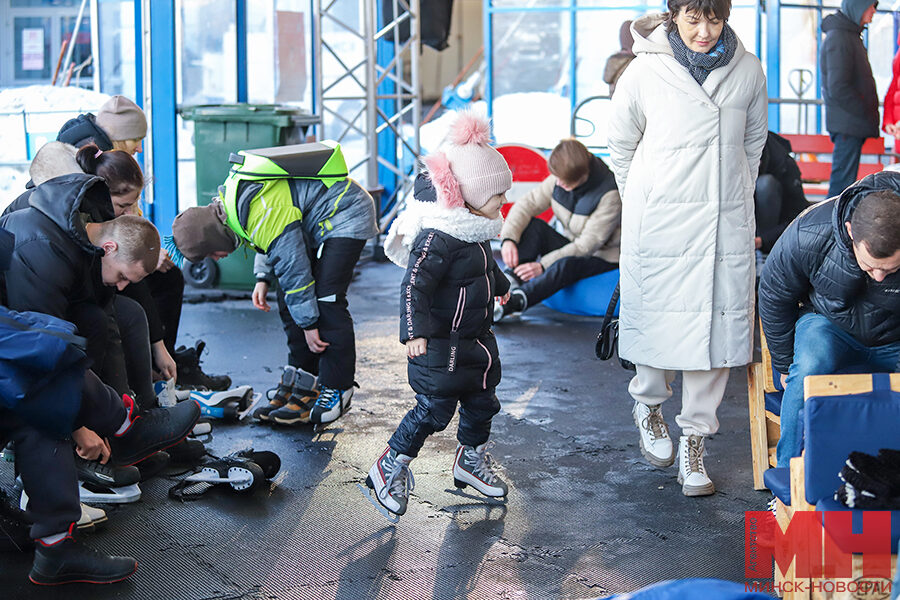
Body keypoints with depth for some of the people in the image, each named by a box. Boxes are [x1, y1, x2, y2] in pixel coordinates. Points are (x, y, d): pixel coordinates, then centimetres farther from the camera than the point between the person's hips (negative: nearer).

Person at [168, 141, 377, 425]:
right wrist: (263, 278, 7)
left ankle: (337, 392, -9)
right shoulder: (231, 198, -1)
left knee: (325, 302, -17)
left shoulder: (265, 214, -32)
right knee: (289, 304, 5)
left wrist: (308, 325, -17)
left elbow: (294, 271, -26)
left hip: (345, 217, -10)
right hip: (316, 225, 10)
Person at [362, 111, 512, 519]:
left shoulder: (477, 230, 6)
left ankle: (471, 459, 38)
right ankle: (390, 466, 8)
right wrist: (415, 332, -37)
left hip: (476, 339, 10)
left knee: (481, 399, 18)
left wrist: (500, 285, 45)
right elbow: (414, 286, -29)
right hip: (440, 344, -10)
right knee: (434, 409, -5)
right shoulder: (438, 238, -25)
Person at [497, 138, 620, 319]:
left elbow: (588, 245, -27)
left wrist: (543, 265, -31)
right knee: (533, 225, -18)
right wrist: (509, 238, -26)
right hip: (572, 246, 6)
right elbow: (528, 204, -7)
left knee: (565, 264, -38)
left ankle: (516, 300, -47)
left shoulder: (610, 194, -25)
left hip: (601, 257, -6)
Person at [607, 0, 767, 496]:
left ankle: (694, 439, 12)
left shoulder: (748, 71, 4)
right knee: (657, 319, 2)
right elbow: (621, 145, 9)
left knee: (717, 324, -1)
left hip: (726, 223, 2)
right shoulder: (645, 73, -4)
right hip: (659, 223, -2)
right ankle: (648, 404, 32)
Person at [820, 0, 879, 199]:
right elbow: (838, 89, -20)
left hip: (853, 124, 10)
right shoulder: (838, 38, -13)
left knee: (845, 179, 12)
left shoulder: (851, 36, 19)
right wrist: (867, 114, -15)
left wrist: (870, 115, 13)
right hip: (847, 124, -10)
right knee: (842, 182, -9)